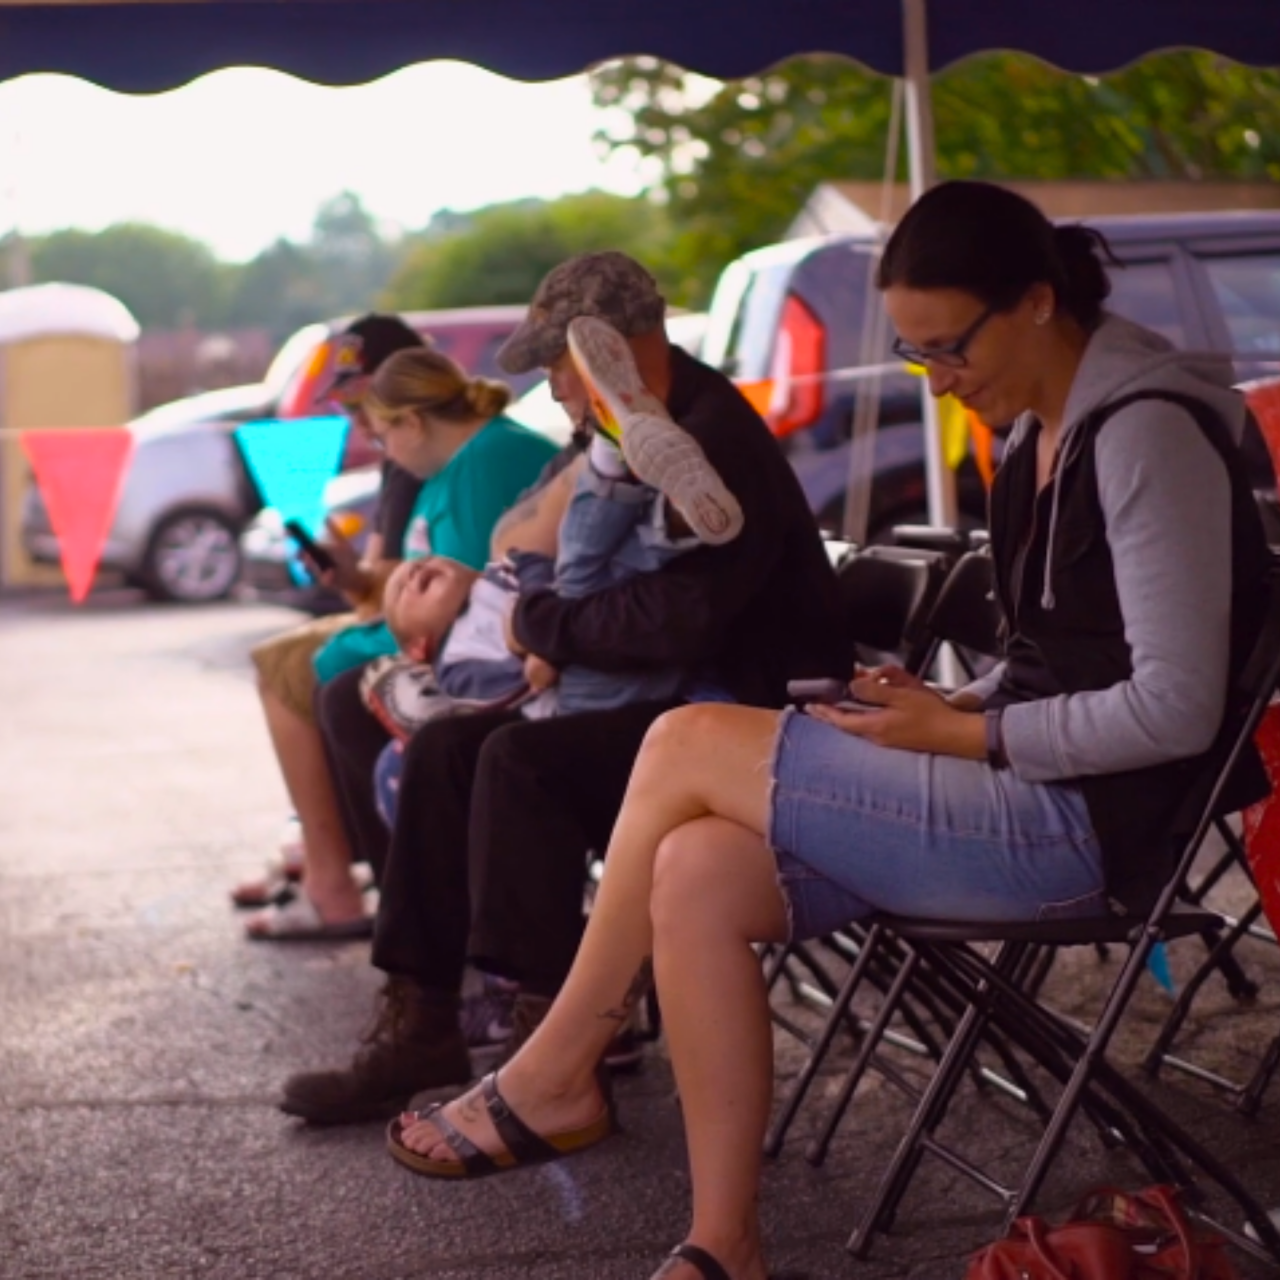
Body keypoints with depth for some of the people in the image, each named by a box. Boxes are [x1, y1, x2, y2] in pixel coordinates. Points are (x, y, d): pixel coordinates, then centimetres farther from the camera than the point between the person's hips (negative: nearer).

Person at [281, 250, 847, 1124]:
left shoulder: (719, 439, -17)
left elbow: (678, 619, -28)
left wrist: (545, 625, -13)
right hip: (666, 692, 10)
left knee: (521, 758, -29)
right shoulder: (636, 437, 13)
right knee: (444, 749, -3)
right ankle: (420, 1025, -3)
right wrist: (554, 633, 0)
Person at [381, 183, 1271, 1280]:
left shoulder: (1145, 434, -15)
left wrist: (962, 735, -14)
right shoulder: (1044, 431, 14)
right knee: (695, 874, -12)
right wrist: (954, 704, 2)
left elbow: (1172, 708, -19)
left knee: (688, 746, -13)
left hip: (1087, 823, -9)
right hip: (1028, 794, 9)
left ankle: (552, 1083, 3)